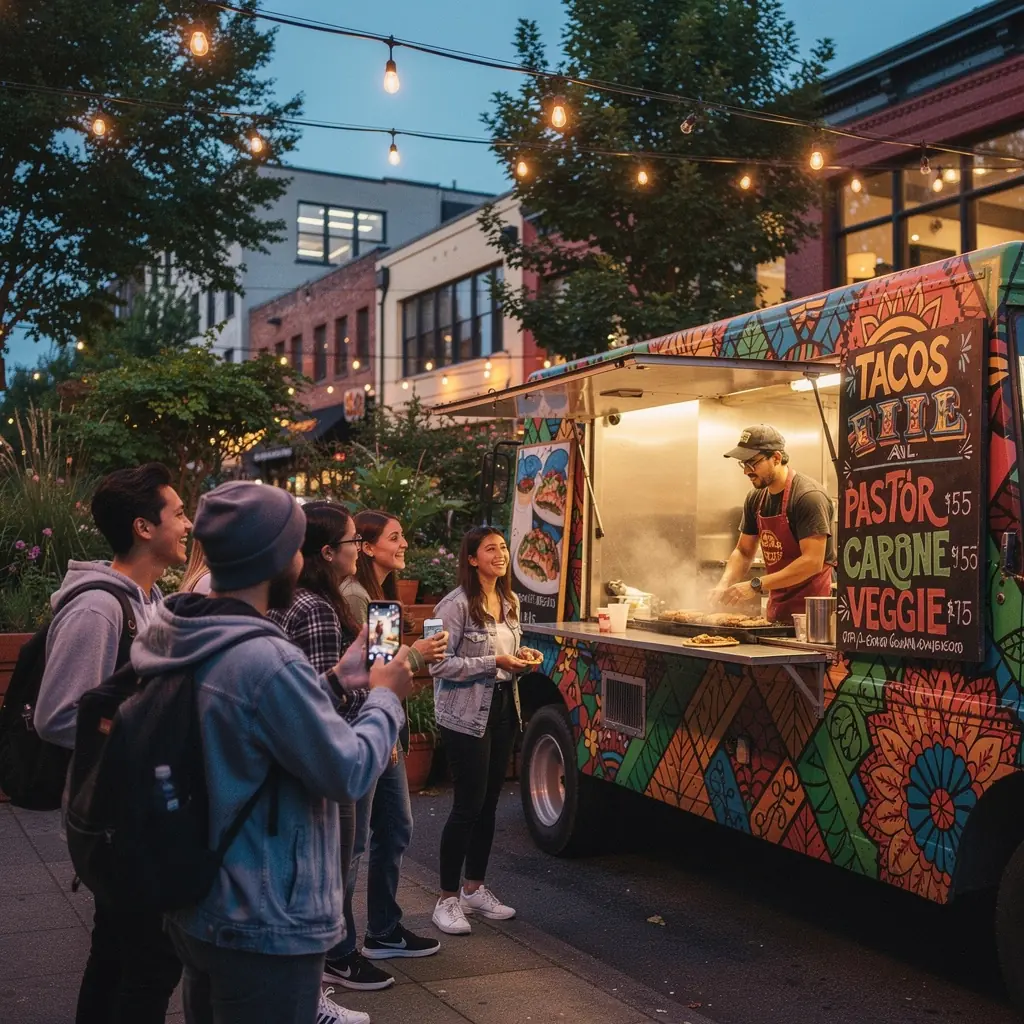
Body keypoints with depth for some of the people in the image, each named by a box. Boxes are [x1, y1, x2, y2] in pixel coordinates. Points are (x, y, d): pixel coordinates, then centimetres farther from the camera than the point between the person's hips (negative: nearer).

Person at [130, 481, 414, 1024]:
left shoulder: (172, 640, 1)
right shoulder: (268, 660, -28)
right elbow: (350, 773, -19)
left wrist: (336, 682, 11)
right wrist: (385, 695, -4)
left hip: (193, 908, 9)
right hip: (264, 927, -9)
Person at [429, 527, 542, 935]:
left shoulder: (510, 602, 9)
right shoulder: (456, 605, -15)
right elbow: (440, 664, -19)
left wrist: (522, 655, 0)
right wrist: (495, 663, -22)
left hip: (502, 710, 8)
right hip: (465, 715, -7)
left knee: (488, 804, 14)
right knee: (468, 806, -4)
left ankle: (474, 888, 28)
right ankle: (448, 899, 9)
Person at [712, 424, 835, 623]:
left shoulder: (808, 496, -18)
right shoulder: (756, 498, 6)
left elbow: (812, 562, -24)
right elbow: (743, 551, 14)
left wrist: (756, 585, -27)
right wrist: (724, 584, -5)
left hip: (811, 609, -7)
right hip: (777, 607, 7)